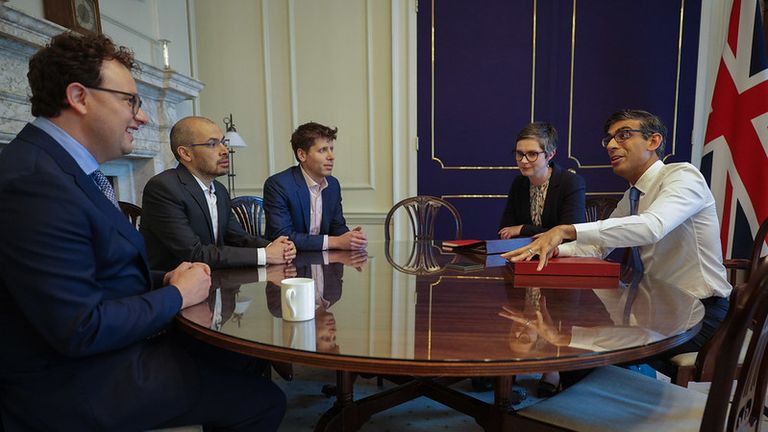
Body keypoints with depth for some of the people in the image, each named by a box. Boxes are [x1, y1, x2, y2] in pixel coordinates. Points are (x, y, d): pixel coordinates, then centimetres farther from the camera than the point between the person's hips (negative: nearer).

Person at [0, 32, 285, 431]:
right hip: (77, 385, -9)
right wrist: (177, 295, -13)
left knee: (245, 364, 9)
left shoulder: (67, 167, 7)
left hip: (117, 346, 9)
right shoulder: (35, 183, -24)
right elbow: (81, 330, -26)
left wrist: (163, 279, -2)